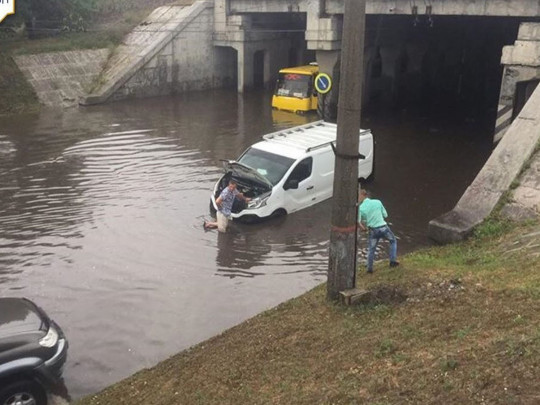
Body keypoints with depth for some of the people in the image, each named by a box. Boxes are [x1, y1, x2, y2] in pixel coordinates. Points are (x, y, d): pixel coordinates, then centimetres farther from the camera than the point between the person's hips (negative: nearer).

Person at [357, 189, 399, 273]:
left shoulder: (360, 207, -8)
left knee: (371, 249, 15)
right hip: (383, 227, 1)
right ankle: (393, 261, 21)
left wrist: (363, 228, 5)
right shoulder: (377, 202, -3)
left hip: (373, 230, -1)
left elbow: (358, 222, -14)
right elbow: (385, 215, 4)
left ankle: (370, 268, 19)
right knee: (393, 241, 25)